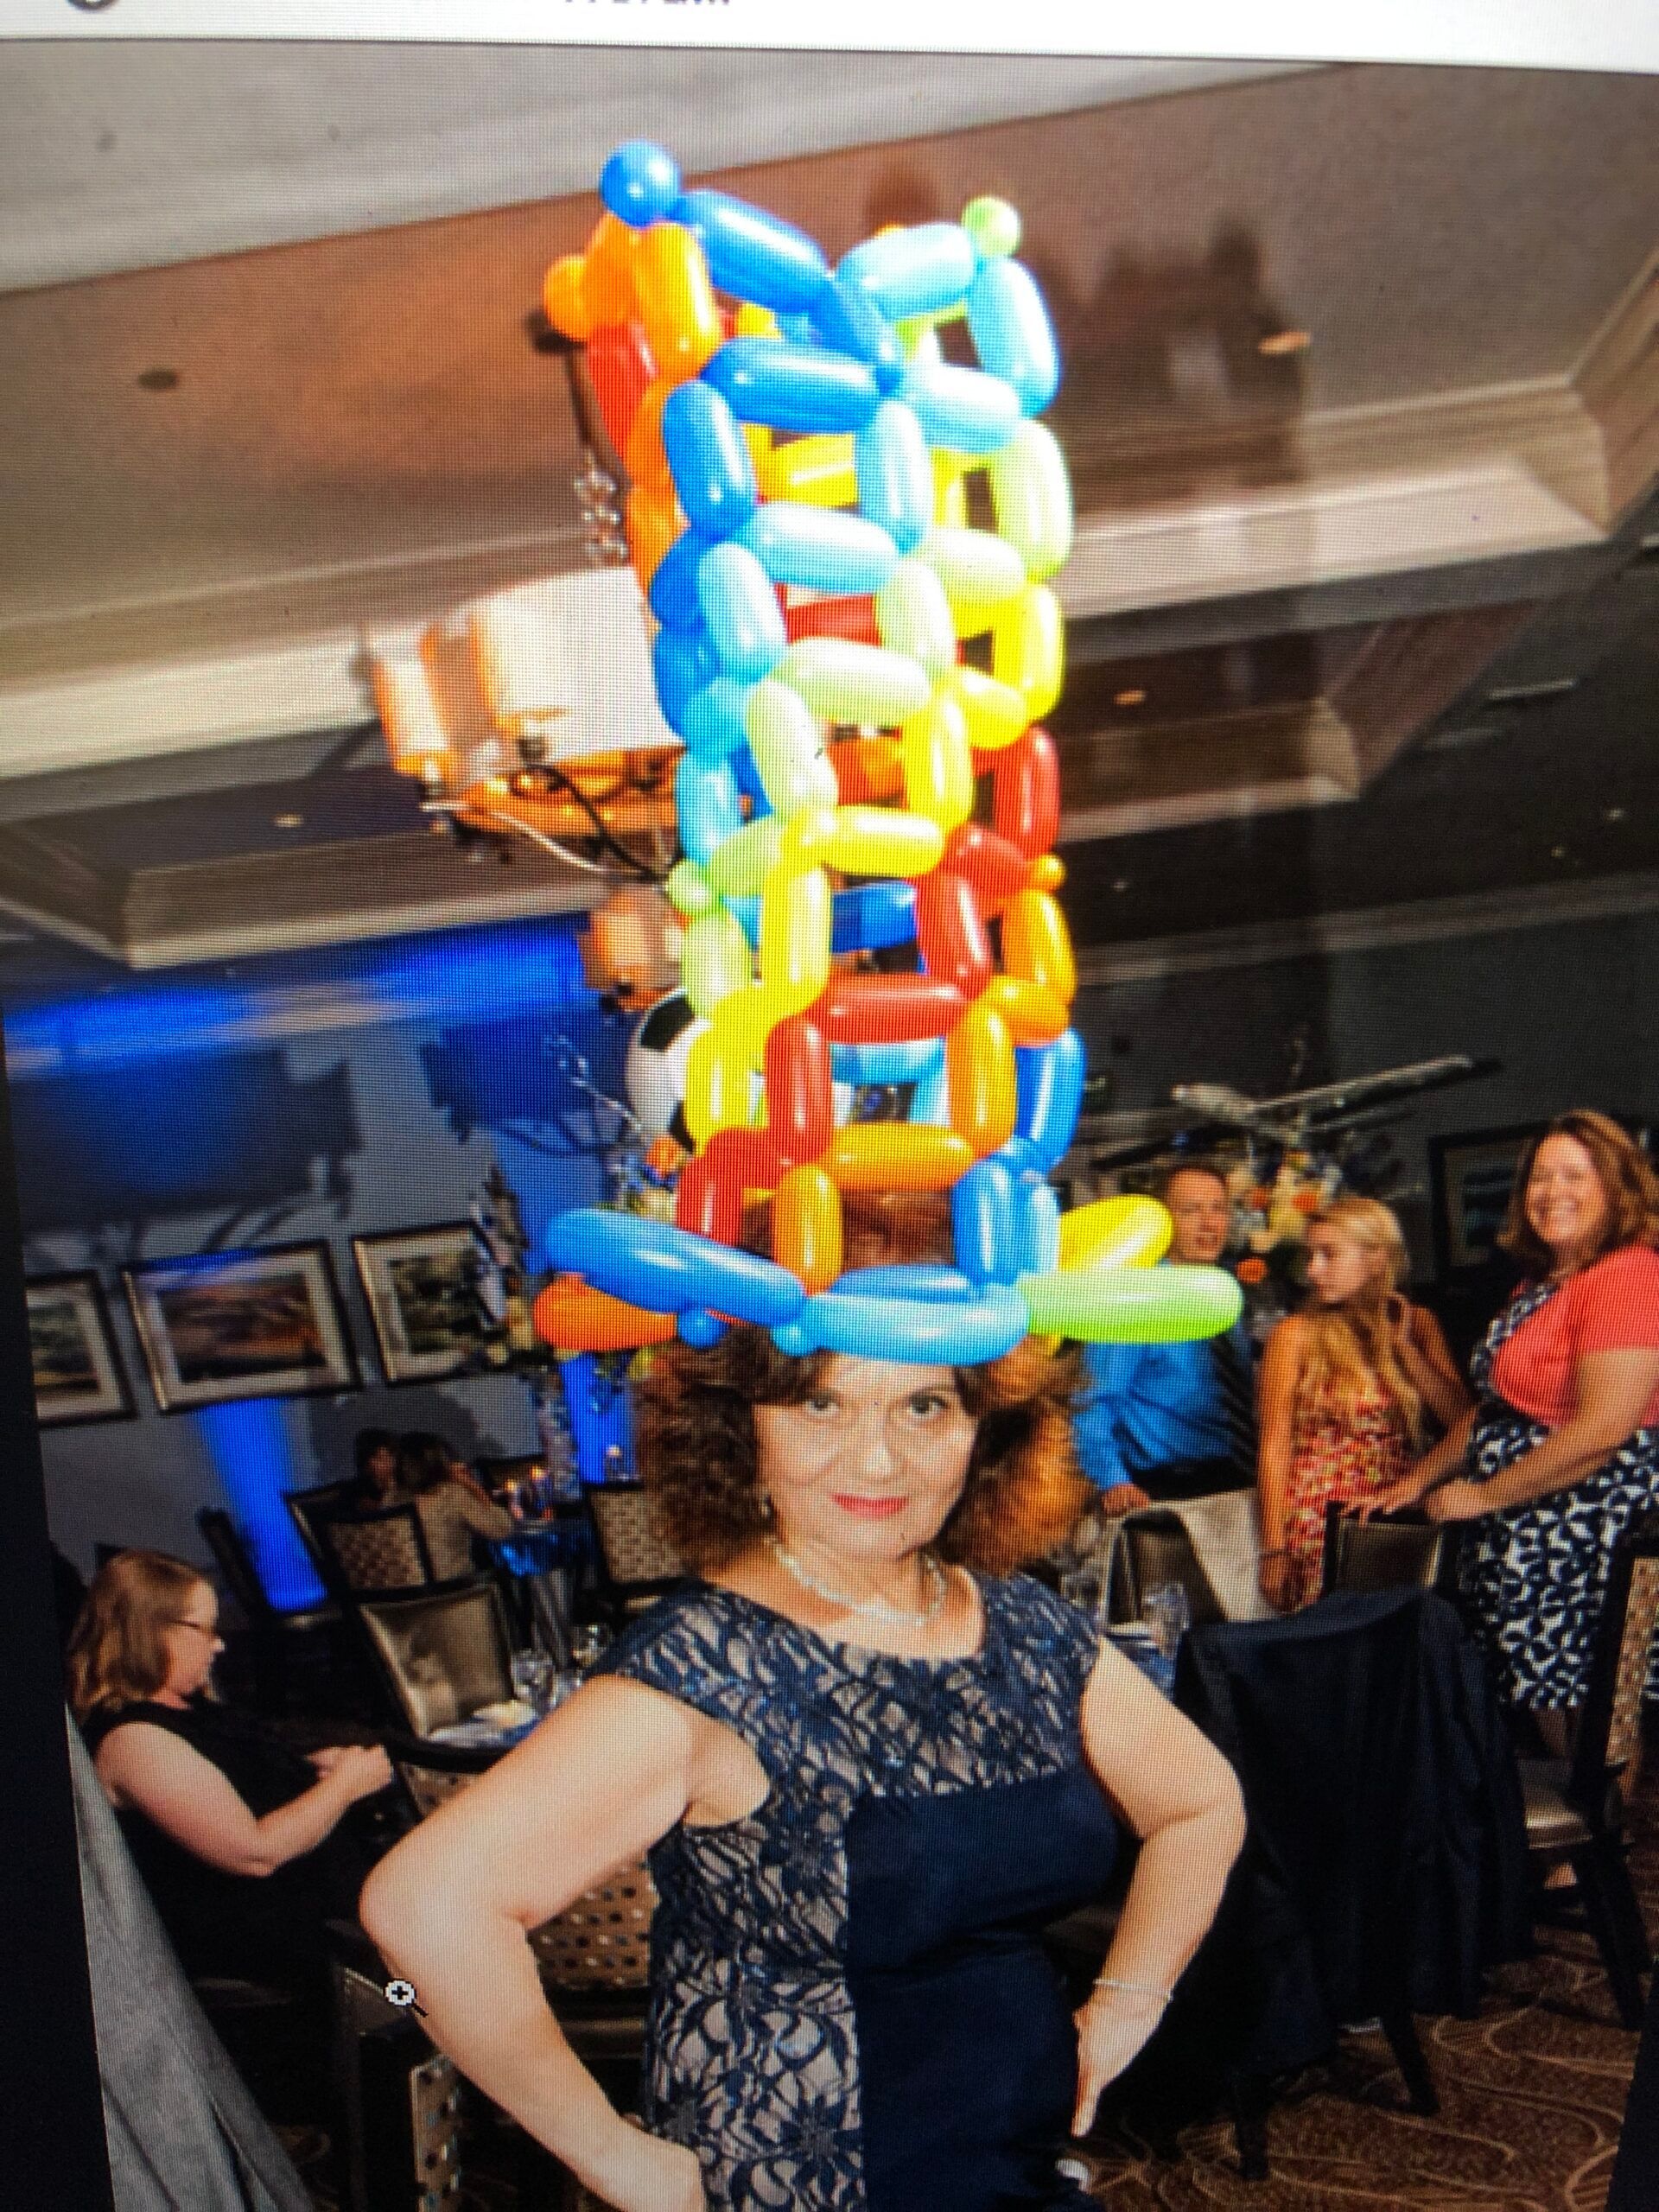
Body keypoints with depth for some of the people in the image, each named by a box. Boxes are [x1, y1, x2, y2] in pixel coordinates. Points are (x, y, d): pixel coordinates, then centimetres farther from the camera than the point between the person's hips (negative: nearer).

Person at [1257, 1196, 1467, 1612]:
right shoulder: (1297, 1334, -1)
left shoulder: (1418, 1325, 10)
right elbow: (1274, 1450, -2)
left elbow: (1461, 1418, 0)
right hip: (1321, 1521, -3)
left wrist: (1402, 1344, -3)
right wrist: (1275, 1551, -7)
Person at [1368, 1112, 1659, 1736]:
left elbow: (1604, 1428, -22)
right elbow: (1496, 1404, 21)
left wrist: (1485, 1495, -14)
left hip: (1583, 1535, -9)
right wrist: (1421, 1478, 14)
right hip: (1521, 1531, 9)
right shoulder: (1539, 1283, 16)